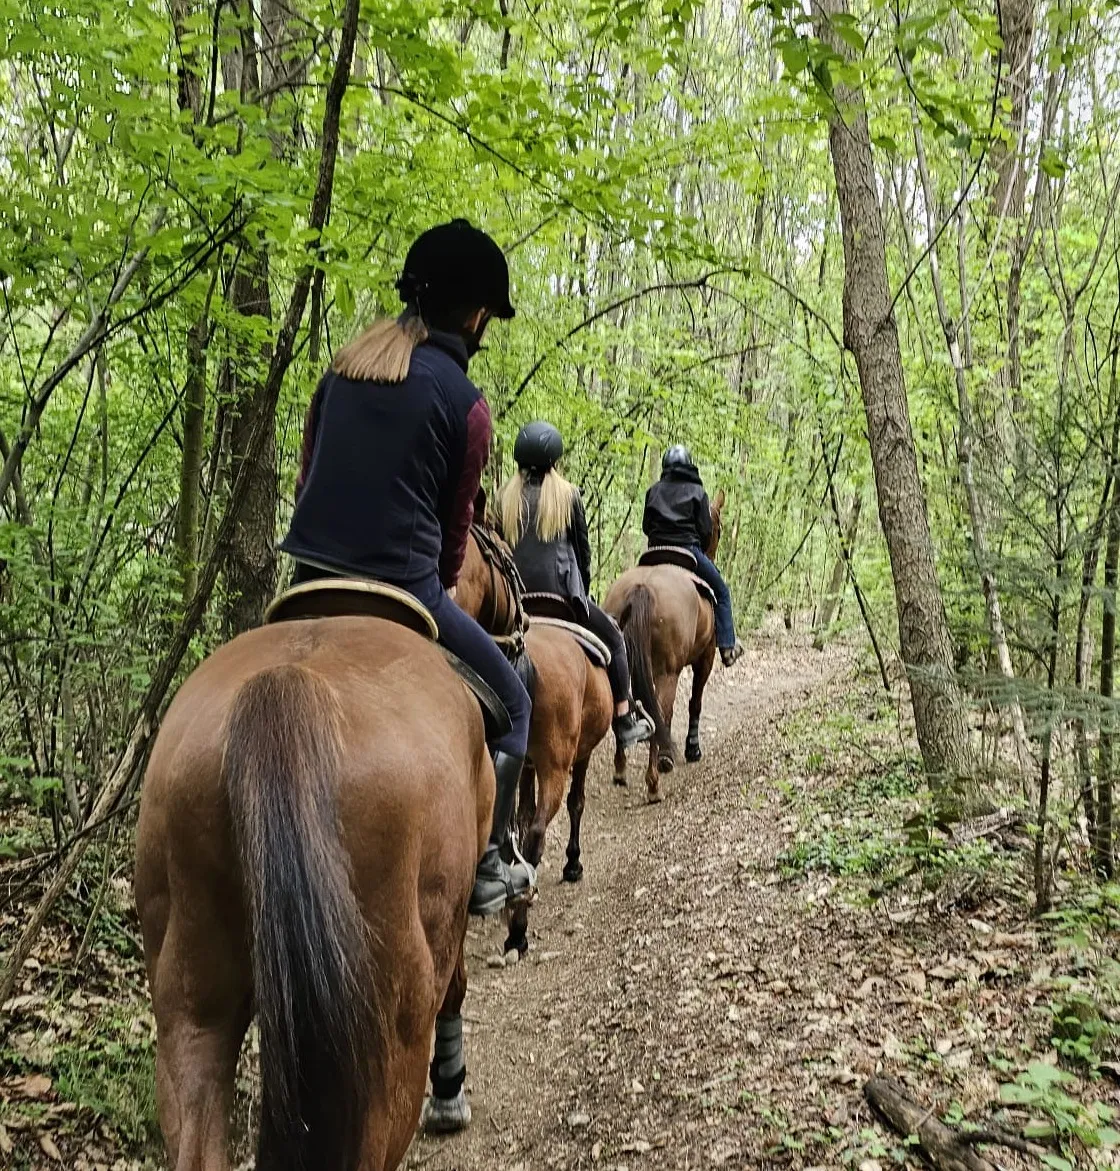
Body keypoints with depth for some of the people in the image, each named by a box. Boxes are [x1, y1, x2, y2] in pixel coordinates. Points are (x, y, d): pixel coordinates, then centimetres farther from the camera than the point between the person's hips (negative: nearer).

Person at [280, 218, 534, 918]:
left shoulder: (344, 367, 10)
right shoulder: (465, 403, -6)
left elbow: (307, 478, 14)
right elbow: (456, 521, 3)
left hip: (310, 583, 6)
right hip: (401, 591, -5)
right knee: (512, 703, 14)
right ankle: (485, 868, 14)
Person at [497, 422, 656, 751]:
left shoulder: (505, 497, 6)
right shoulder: (567, 494, -1)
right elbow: (583, 547, 5)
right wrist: (584, 587, 18)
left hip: (515, 597, 4)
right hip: (561, 592, -4)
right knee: (613, 637, 14)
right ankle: (625, 721, 13)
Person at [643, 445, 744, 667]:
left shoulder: (654, 491, 10)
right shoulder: (697, 492, 1)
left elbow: (646, 526, 10)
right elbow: (706, 530, -2)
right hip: (688, 547, -3)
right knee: (721, 591, 9)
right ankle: (727, 646, 3)